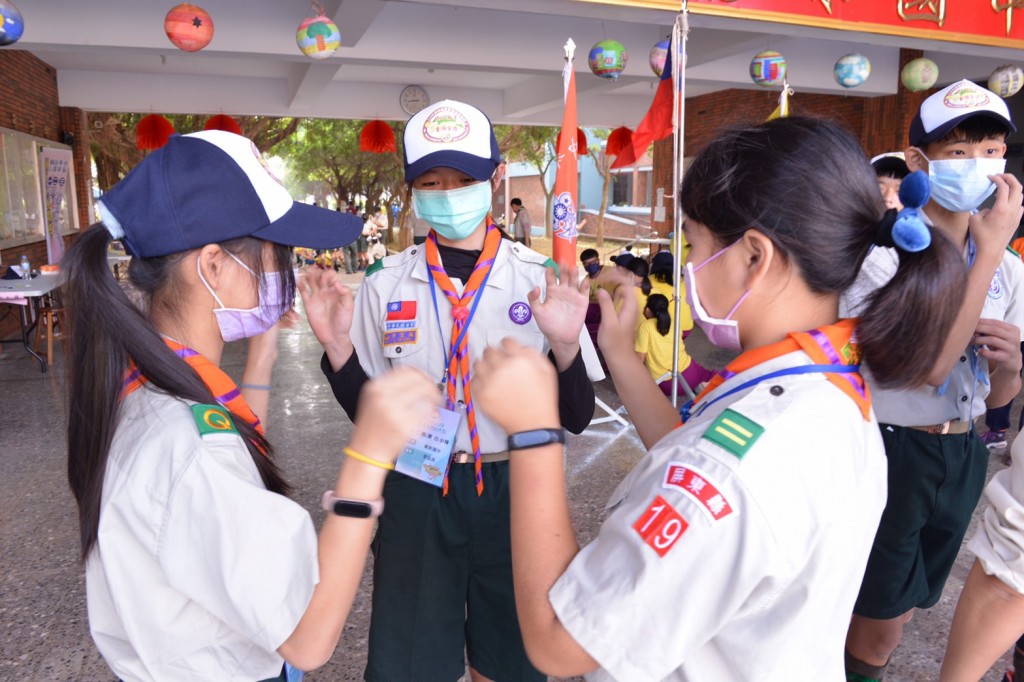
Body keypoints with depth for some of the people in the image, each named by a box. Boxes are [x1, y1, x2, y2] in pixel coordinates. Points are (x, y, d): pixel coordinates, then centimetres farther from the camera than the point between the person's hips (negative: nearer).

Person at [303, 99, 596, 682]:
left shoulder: (541, 279, -6)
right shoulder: (384, 284, -1)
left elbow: (576, 420, -5)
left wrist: (565, 344, -23)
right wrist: (338, 346, -13)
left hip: (513, 488, 0)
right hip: (415, 494, 1)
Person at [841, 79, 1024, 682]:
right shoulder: (884, 251, -16)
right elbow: (925, 367, -28)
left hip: (964, 458, 7)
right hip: (889, 454, -6)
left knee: (897, 610, 22)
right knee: (879, 625, 7)